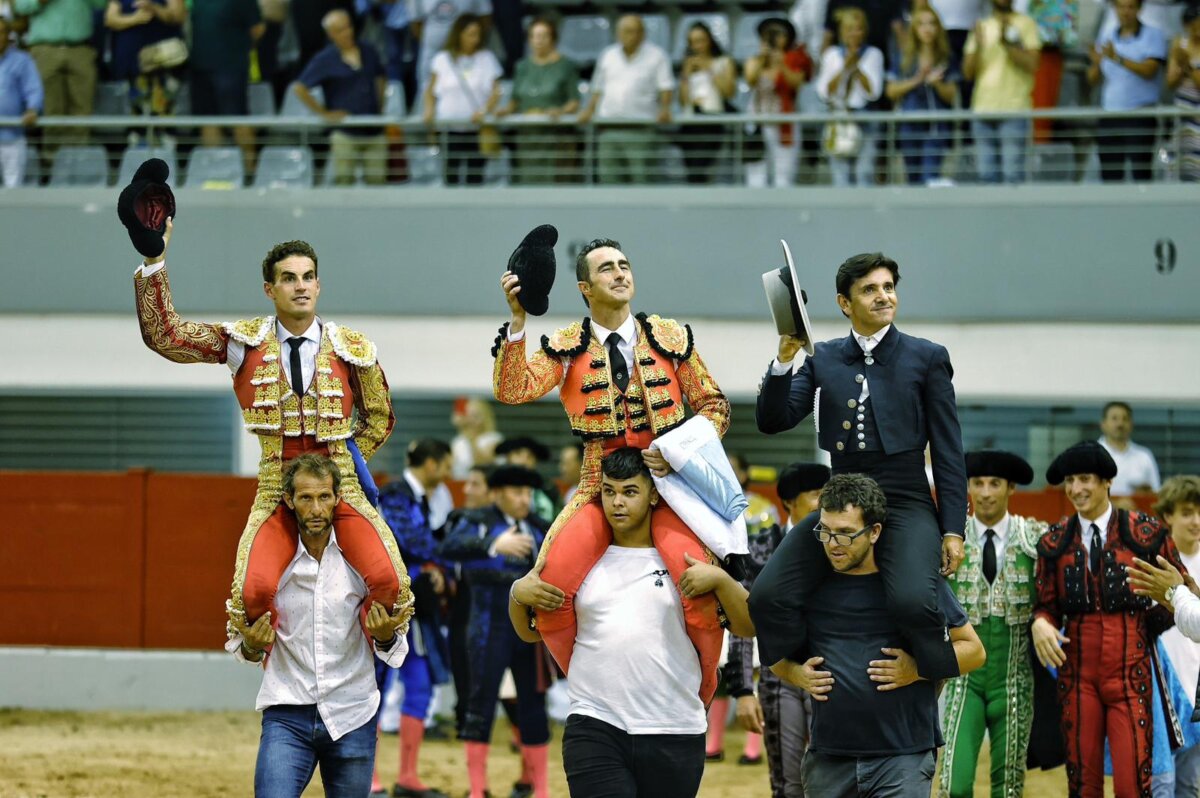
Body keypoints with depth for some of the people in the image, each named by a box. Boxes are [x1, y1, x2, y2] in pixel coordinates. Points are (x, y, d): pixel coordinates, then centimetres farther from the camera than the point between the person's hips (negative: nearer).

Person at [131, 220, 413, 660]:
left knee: (387, 579, -23)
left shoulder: (351, 348, 3)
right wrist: (154, 260, -9)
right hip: (276, 491, 0)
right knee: (254, 590, -24)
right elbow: (163, 335, -2)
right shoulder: (244, 343, 2)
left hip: (341, 487, 0)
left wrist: (345, 462, 4)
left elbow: (380, 419, 16)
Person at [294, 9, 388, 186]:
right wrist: (324, 113, -7)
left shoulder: (368, 52, 9)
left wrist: (380, 104, 13)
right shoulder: (325, 60, -5)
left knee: (376, 182, 4)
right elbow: (299, 88, -6)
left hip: (373, 131, 4)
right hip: (345, 133, -4)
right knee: (343, 182, -5)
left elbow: (380, 78, 27)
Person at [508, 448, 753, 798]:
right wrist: (518, 594, -1)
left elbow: (748, 627, 1)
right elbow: (530, 631, 18)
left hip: (674, 732, 0)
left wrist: (720, 579, -14)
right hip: (594, 728, 0)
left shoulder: (686, 561, 5)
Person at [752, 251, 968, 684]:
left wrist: (953, 531, -2)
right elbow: (773, 421, 7)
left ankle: (937, 680, -6)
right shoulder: (824, 359, 13)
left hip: (905, 504, -3)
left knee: (911, 601, -32)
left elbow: (948, 451, 4)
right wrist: (785, 359, -8)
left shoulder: (927, 357, 6)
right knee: (767, 597, -17)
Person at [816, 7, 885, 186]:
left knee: (865, 174, -10)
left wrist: (857, 67, -11)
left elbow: (874, 92, -3)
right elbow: (823, 91, 0)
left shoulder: (873, 54, 5)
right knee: (841, 175, -3)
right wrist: (844, 68, -8)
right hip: (838, 118, 1)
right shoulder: (832, 55, 9)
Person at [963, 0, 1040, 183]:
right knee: (986, 175, 2)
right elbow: (968, 72, 10)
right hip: (983, 109, 4)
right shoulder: (981, 28, 17)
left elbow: (1031, 64, -6)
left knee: (1013, 174, -10)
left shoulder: (1025, 24, 5)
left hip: (1014, 110, -4)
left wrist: (1007, 43, -15)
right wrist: (978, 46, -7)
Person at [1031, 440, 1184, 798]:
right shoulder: (1054, 543, 6)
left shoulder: (1146, 533, 0)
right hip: (1078, 674, 2)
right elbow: (1047, 604, 9)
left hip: (1130, 674, -2)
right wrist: (1041, 623, -12)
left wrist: (1150, 624, -1)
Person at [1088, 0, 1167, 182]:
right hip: (1109, 115, 5)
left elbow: (1149, 71, -14)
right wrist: (1096, 63, -10)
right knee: (1109, 174, 4)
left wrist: (1117, 58, -24)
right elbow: (1093, 80, 13)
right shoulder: (1106, 37, 14)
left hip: (1140, 115, -5)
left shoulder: (1153, 36, 0)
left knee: (1141, 173, -11)